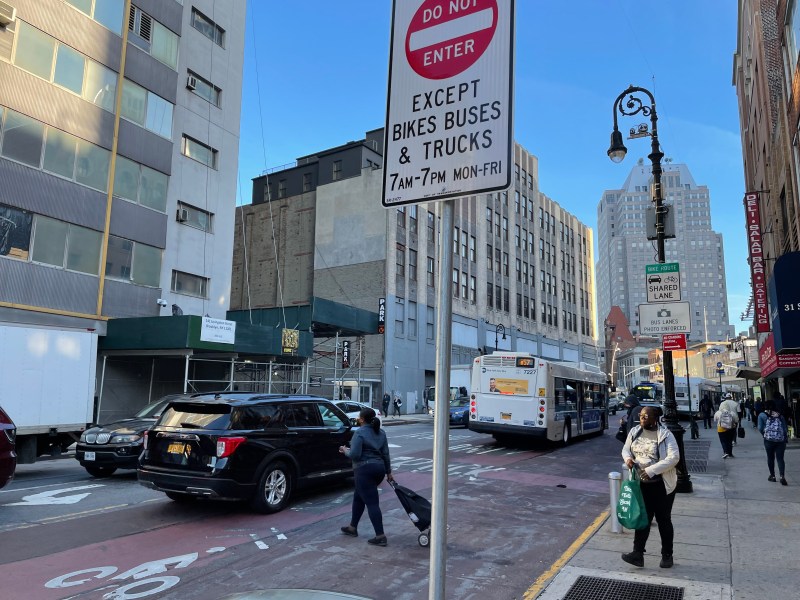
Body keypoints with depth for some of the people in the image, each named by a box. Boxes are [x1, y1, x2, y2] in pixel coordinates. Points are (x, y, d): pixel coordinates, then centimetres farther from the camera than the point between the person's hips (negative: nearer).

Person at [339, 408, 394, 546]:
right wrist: (388, 472, 16)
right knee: (358, 497, 22)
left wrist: (345, 450, 2)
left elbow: (354, 454, -18)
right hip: (380, 468, 8)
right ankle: (353, 527, 32)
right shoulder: (381, 432, 11)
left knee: (372, 502, -6)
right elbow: (385, 454, 12)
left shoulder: (359, 433, -12)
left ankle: (380, 536, -6)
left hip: (365, 470, -8)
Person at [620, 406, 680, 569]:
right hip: (641, 484, 4)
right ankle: (638, 554, 7)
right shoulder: (635, 432, 2)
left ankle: (667, 555, 25)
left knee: (664, 520, 10)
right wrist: (628, 458, -10)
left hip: (661, 485, -4)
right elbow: (626, 449, 14)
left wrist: (651, 470, -26)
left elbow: (673, 458, -21)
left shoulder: (665, 435, -14)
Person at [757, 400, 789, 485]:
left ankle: (772, 476, 22)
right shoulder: (780, 415, 10)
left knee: (770, 458, 14)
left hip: (769, 440, -2)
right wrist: (786, 439, 15)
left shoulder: (762, 415, 3)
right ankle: (782, 476, -12)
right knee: (780, 458, 4)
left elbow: (760, 428, -2)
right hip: (781, 440, 2)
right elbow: (785, 429, 8)